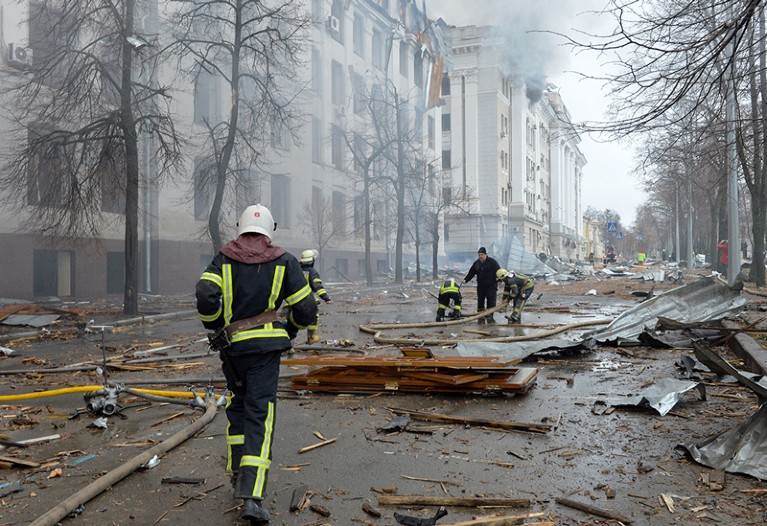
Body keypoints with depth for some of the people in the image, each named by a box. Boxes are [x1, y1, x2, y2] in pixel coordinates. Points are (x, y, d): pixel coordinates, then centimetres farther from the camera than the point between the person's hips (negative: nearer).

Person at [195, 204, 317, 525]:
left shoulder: (224, 259, 1)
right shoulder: (283, 262, 0)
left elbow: (205, 296, -14)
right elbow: (306, 308, -1)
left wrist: (215, 326, 3)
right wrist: (292, 328, 19)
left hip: (231, 345, 2)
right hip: (267, 346, -2)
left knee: (238, 407, 21)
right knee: (260, 415, -3)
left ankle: (238, 475, 30)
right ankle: (252, 497, -11)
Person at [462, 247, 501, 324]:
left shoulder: (492, 262, -6)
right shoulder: (476, 263, 8)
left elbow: (498, 272, -7)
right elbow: (471, 273, 12)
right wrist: (465, 280, 1)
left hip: (491, 286, -4)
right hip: (481, 286, 4)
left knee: (491, 301, -6)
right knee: (480, 301, 6)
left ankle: (489, 317, 1)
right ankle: (481, 317, 14)